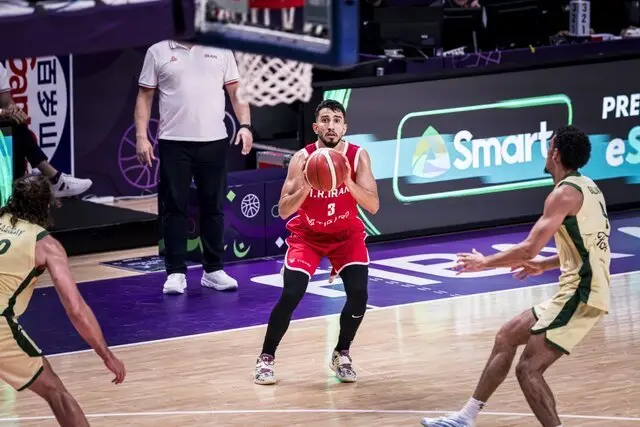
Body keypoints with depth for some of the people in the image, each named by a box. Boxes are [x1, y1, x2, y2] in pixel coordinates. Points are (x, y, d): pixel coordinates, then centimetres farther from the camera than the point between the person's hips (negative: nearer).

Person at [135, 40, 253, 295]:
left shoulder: (221, 52, 8)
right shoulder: (157, 52, 6)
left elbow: (236, 92, 8)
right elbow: (145, 97, 6)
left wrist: (245, 125, -6)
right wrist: (141, 136, -2)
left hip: (214, 141, 1)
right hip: (174, 143, -1)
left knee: (213, 207, 6)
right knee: (174, 207, 0)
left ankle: (213, 270, 15)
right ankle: (176, 273, 6)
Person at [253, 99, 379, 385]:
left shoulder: (358, 157, -18)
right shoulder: (302, 158, -21)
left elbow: (373, 206, -24)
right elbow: (283, 211, -23)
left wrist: (348, 182, -39)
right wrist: (305, 187, -40)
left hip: (347, 234, 1)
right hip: (307, 234, -1)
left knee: (359, 294, -17)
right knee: (291, 295, -17)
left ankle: (342, 354, 7)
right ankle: (266, 357, 2)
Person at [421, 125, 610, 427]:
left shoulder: (565, 193, -15)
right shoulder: (587, 187, 15)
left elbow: (529, 248, -19)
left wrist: (485, 262, -6)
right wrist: (545, 266, 28)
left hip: (580, 295, -10)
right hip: (582, 289, 10)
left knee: (528, 369, -12)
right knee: (507, 337, 17)